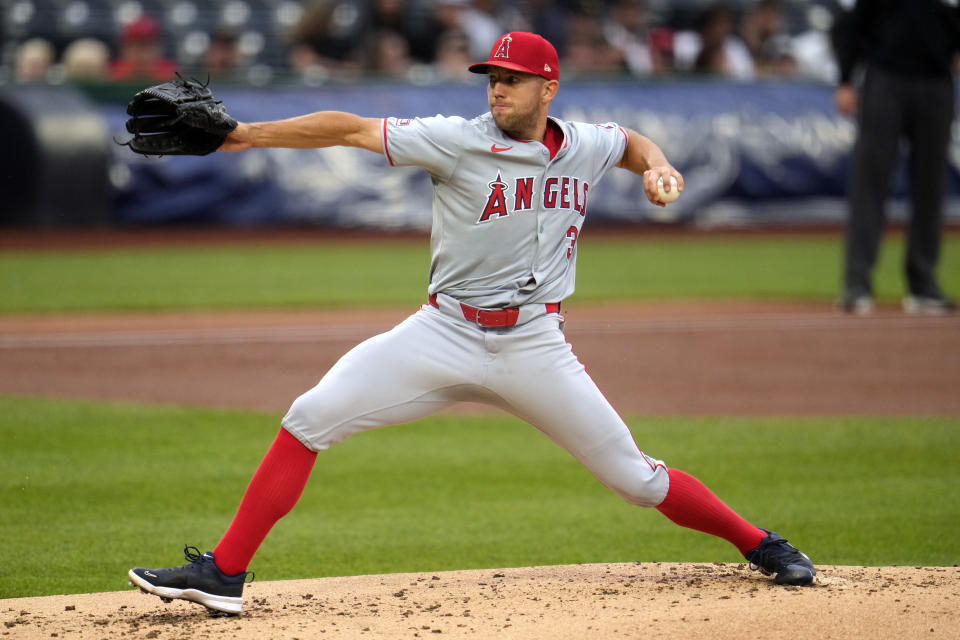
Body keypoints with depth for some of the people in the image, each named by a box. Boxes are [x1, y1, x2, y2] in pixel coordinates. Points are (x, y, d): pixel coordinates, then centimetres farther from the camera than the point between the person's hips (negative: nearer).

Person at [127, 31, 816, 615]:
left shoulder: (586, 147, 4)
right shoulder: (459, 142, -8)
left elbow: (632, 141, 28)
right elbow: (354, 128, -15)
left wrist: (657, 167, 5)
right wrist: (252, 134, -22)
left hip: (534, 346, 1)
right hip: (445, 334, -1)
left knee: (633, 476, 1)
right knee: (310, 418, -15)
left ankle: (760, 546, 23)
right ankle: (224, 573, -11)